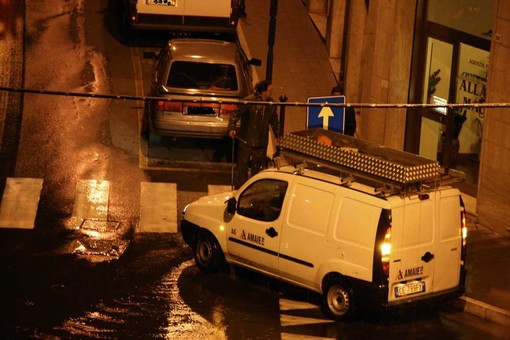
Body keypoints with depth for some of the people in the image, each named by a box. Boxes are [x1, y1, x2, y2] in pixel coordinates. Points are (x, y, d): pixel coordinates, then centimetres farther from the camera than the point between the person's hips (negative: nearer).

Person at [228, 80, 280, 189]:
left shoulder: (271, 104, 5)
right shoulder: (249, 100, -14)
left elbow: (274, 121, 18)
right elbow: (236, 114, -13)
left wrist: (278, 134, 16)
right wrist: (231, 128, -24)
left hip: (261, 142, 5)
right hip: (246, 141, -5)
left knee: (258, 167, 11)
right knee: (242, 165, 1)